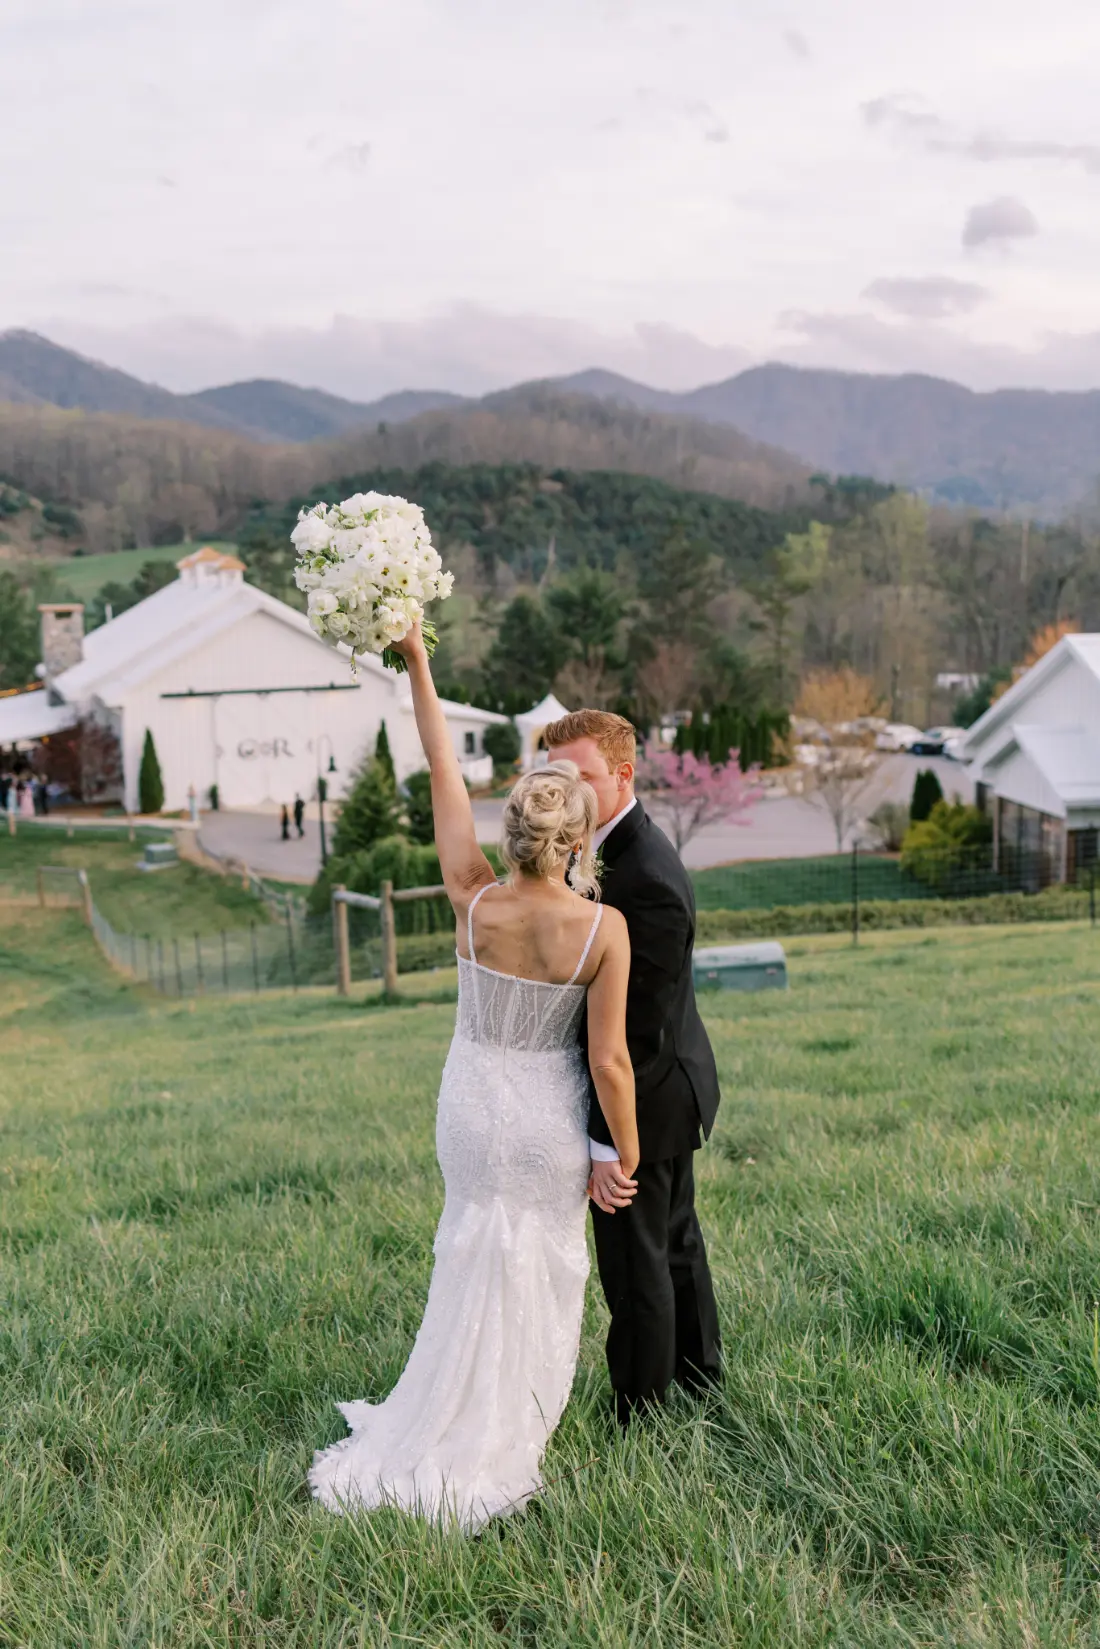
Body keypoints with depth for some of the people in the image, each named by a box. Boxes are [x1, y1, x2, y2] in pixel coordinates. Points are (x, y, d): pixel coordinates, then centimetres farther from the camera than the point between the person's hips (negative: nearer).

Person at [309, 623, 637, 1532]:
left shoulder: (473, 902, -18)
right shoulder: (604, 928, -23)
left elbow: (444, 773, -10)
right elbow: (609, 1061, -19)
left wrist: (419, 666, -3)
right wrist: (628, 1156, -5)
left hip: (471, 1105, 3)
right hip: (550, 1120, -3)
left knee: (479, 1267, 24)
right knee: (538, 1278, 16)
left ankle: (456, 1424, 38)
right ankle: (491, 1455, 30)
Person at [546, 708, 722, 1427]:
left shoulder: (646, 880, -29)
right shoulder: (628, 844, 3)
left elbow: (642, 1026, -28)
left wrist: (609, 1142, -25)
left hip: (646, 1101, -10)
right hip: (671, 1089, 10)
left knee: (636, 1268, 5)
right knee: (676, 1241, 25)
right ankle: (700, 1375, 44)